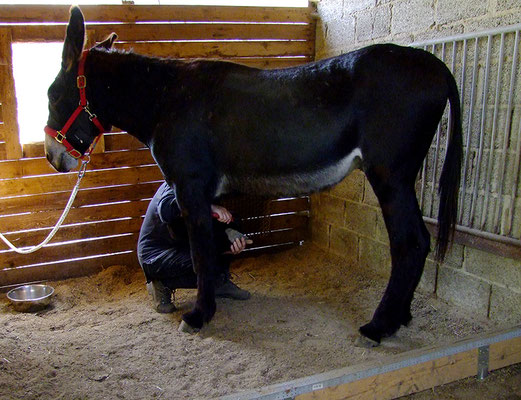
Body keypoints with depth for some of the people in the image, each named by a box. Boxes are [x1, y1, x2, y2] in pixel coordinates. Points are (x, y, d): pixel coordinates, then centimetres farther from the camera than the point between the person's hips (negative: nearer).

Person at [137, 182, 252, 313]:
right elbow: (165, 210, -44)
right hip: (154, 256, -8)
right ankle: (163, 284, -7)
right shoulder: (175, 187, -20)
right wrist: (210, 207, -46)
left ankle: (219, 284, 3)